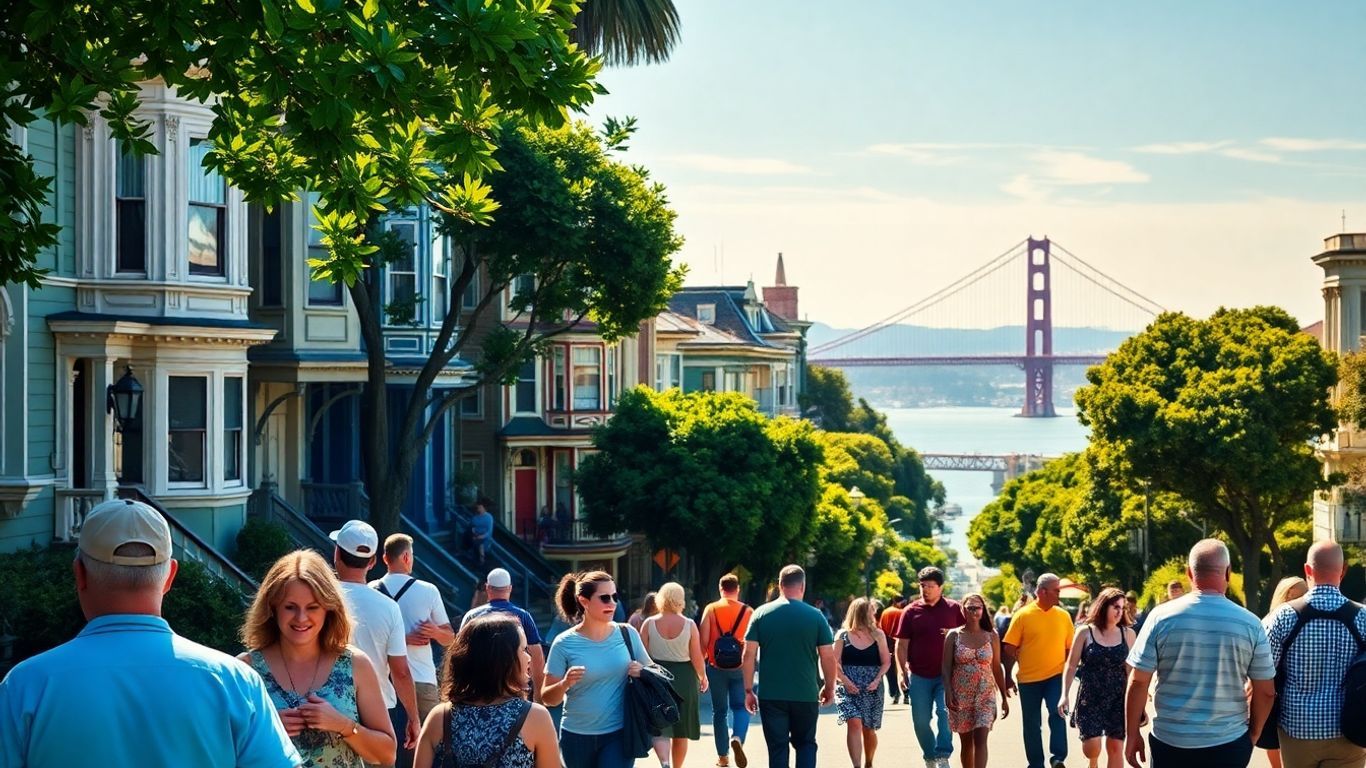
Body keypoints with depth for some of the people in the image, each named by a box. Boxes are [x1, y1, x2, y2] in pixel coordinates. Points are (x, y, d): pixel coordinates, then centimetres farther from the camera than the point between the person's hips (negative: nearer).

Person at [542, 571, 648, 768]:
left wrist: (642, 673, -11)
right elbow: (547, 698, -5)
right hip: (576, 737, 0)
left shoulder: (627, 634, -2)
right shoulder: (565, 643, -8)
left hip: (618, 734, 0)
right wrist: (564, 684, -26)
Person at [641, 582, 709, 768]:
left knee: (660, 728, -2)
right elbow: (697, 658, -6)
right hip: (684, 678, 0)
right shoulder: (689, 625, -7)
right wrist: (703, 677, 10)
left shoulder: (649, 623, -4)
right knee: (681, 731, 15)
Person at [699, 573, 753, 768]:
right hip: (740, 667, 0)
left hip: (716, 666, 0)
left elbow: (703, 641, -5)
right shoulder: (747, 611, -1)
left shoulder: (711, 609, -2)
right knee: (740, 706, 10)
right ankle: (737, 738, -19)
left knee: (719, 711, 11)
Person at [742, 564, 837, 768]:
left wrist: (748, 690, 3)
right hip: (806, 695, 0)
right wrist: (829, 687, 13)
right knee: (805, 743, 15)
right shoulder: (815, 616, -2)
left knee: (777, 748, 6)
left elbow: (749, 654, -4)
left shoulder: (761, 614, 0)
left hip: (771, 694, 0)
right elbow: (828, 657, -2)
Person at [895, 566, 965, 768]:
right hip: (919, 675, 2)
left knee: (944, 712, -18)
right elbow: (902, 644, 5)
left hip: (946, 674, -2)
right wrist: (903, 672, -3)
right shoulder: (911, 611, 3)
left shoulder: (953, 609, 2)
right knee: (921, 720, 4)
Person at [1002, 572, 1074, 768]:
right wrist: (1008, 676, -3)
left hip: (1056, 675, 1)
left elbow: (1069, 647, 9)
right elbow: (1009, 648, -3)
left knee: (1057, 712, -19)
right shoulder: (1023, 615, -5)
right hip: (1029, 678, -1)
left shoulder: (1063, 616, 3)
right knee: (1031, 723, 8)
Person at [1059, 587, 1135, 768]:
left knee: (1115, 747, 1)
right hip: (1090, 697, -2)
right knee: (1092, 746, -11)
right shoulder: (1085, 632, -3)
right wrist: (1065, 695, -4)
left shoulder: (1128, 634, 1)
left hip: (1118, 699, 2)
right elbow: (1071, 666, 1)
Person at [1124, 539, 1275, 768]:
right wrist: (1253, 735, 17)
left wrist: (1132, 734, 7)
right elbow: (1265, 691, 1)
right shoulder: (1250, 624, -5)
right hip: (1229, 745, 0)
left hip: (1171, 742, 0)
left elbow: (1138, 682, -4)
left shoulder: (1162, 617, -6)